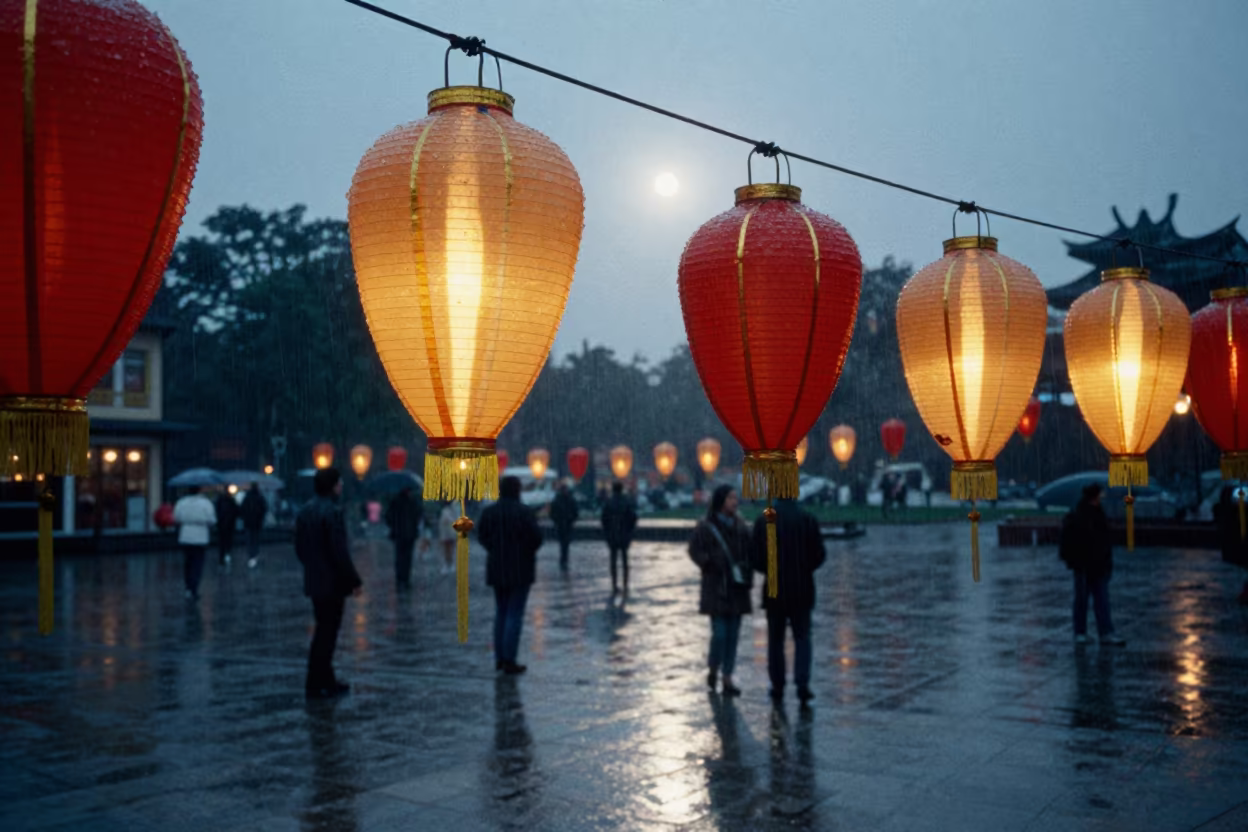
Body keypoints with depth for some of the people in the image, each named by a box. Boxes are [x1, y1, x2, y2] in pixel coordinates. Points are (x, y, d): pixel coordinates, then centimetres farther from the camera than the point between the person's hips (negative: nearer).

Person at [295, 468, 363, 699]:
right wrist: (354, 580, -14)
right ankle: (315, 686, 4)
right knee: (326, 633, -1)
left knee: (325, 631, 17)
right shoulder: (332, 511, -18)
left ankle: (326, 681, 23)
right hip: (332, 582, -9)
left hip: (314, 581, 9)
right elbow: (339, 551, -21)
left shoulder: (305, 511, 9)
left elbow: (299, 548, 14)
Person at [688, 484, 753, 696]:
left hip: (736, 588, 4)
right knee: (719, 633, -8)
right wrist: (712, 564, -23)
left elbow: (749, 553, 11)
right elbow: (695, 551, -7)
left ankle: (727, 680, 10)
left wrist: (747, 576, -4)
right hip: (716, 588, -4)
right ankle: (713, 671, 17)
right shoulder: (706, 527, -6)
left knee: (733, 634, 4)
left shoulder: (740, 527, 7)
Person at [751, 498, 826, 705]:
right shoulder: (809, 520, -6)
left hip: (774, 589, 0)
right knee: (802, 637, 8)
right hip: (802, 590, 0)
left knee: (776, 639, 11)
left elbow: (756, 558, -6)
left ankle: (778, 687, 13)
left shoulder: (763, 522, -6)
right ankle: (802, 684, -7)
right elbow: (819, 555, -5)